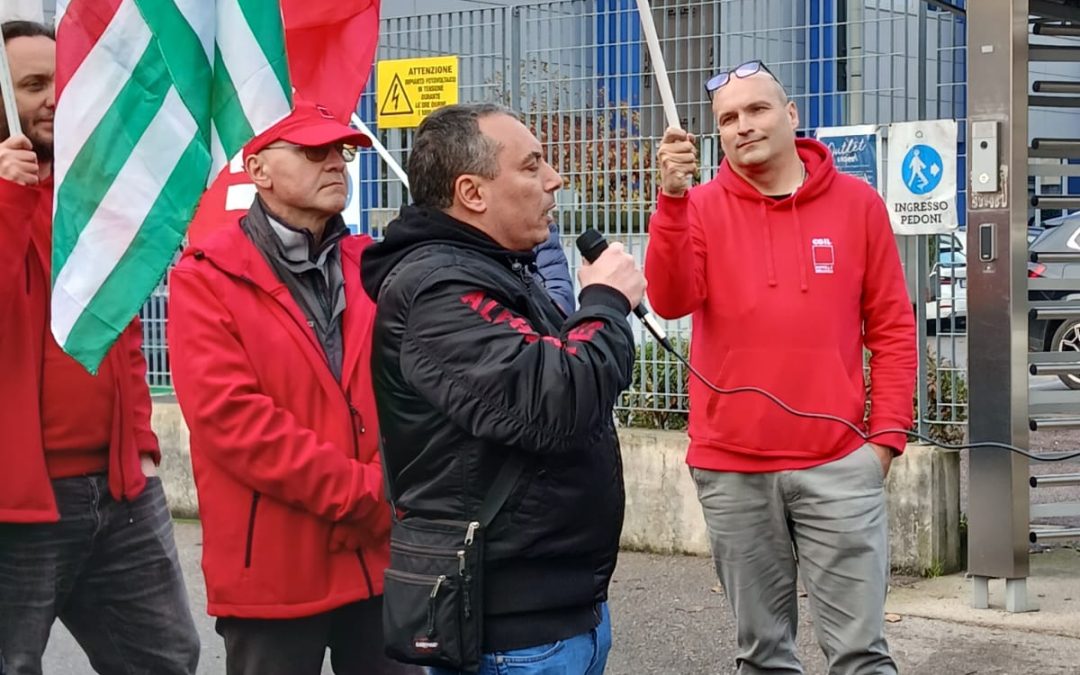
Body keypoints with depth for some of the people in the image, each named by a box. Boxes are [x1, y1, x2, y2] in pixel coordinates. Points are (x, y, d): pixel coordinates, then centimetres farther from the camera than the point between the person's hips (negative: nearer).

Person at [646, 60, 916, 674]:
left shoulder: (857, 203, 3)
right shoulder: (702, 208, 3)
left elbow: (892, 327, 6)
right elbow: (670, 301, -14)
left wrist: (887, 433, -2)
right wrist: (673, 196, -24)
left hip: (838, 465, -1)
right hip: (731, 469, 1)